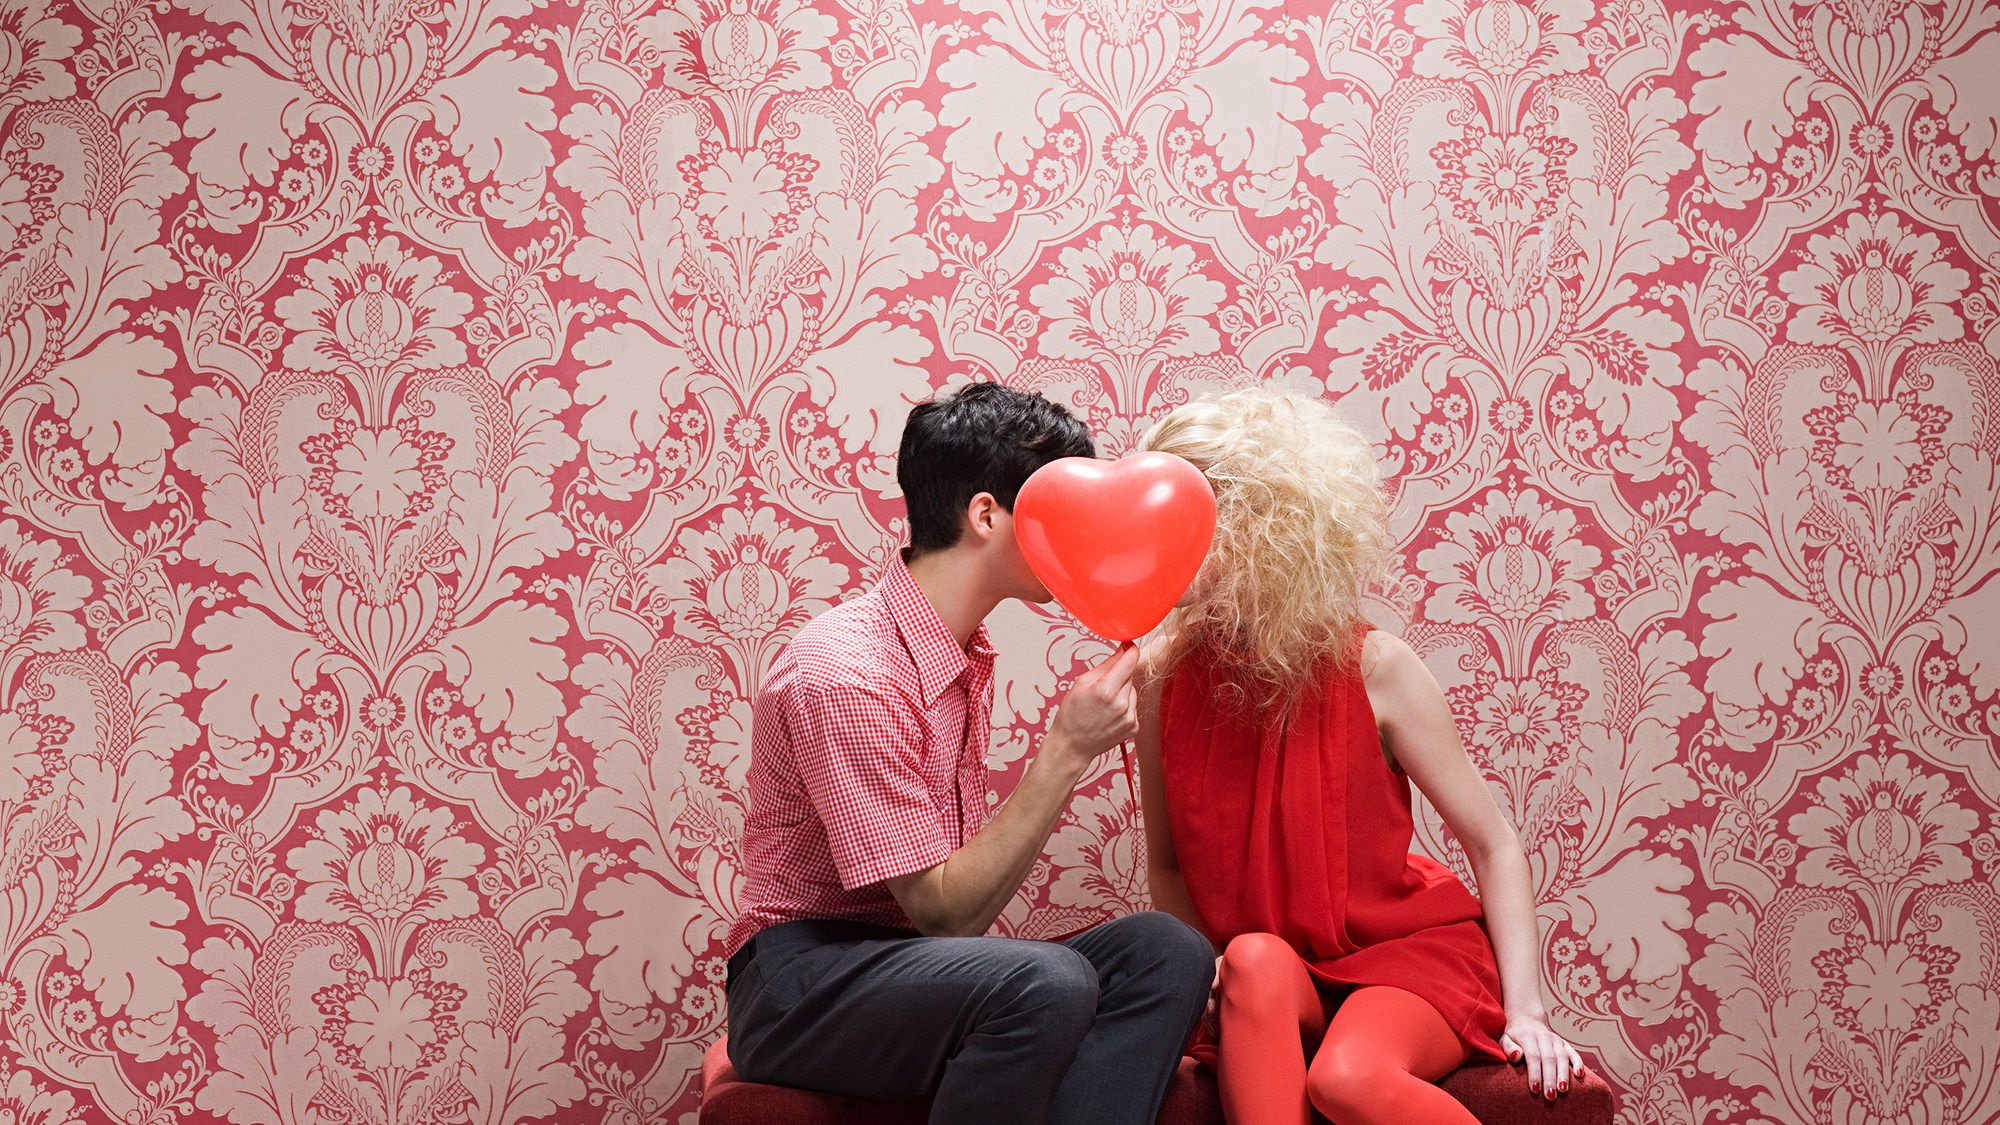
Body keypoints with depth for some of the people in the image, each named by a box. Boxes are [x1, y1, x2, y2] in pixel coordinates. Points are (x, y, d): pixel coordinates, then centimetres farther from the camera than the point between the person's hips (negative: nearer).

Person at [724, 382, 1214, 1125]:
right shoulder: (846, 674, -19)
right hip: (803, 981, -9)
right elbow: (944, 909, -20)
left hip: (917, 956, 9)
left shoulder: (966, 657, 11)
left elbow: (961, 879, 12)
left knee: (1166, 953, -12)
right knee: (1048, 983, -34)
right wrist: (1066, 751, -23)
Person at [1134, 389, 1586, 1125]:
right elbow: (1166, 862, 4)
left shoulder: (1375, 669, -13)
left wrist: (1524, 1010, -13)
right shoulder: (1164, 672, -5)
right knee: (1256, 960, -33)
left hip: (1411, 952, -2)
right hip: (1264, 987, 3)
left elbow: (1493, 845, -7)